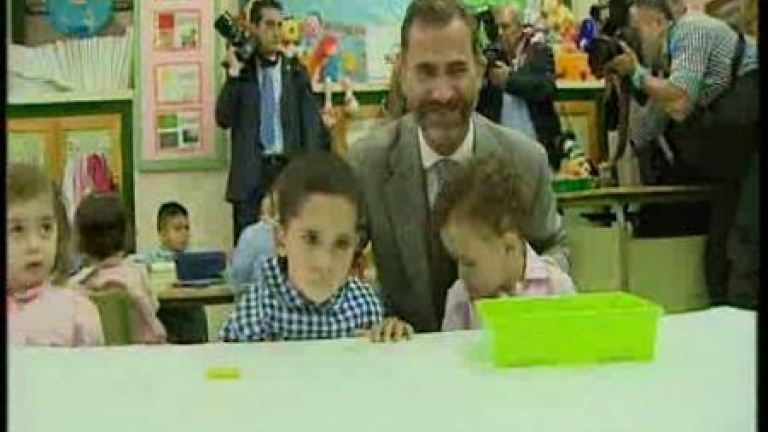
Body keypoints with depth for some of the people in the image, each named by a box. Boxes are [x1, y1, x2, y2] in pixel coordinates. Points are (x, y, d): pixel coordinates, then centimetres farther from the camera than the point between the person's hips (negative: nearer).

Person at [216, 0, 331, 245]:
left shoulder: (295, 71, 10)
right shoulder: (239, 71, 9)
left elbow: (311, 122, 6)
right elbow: (224, 119, -2)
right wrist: (234, 72, -8)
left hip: (289, 169, 1)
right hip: (251, 172, 0)